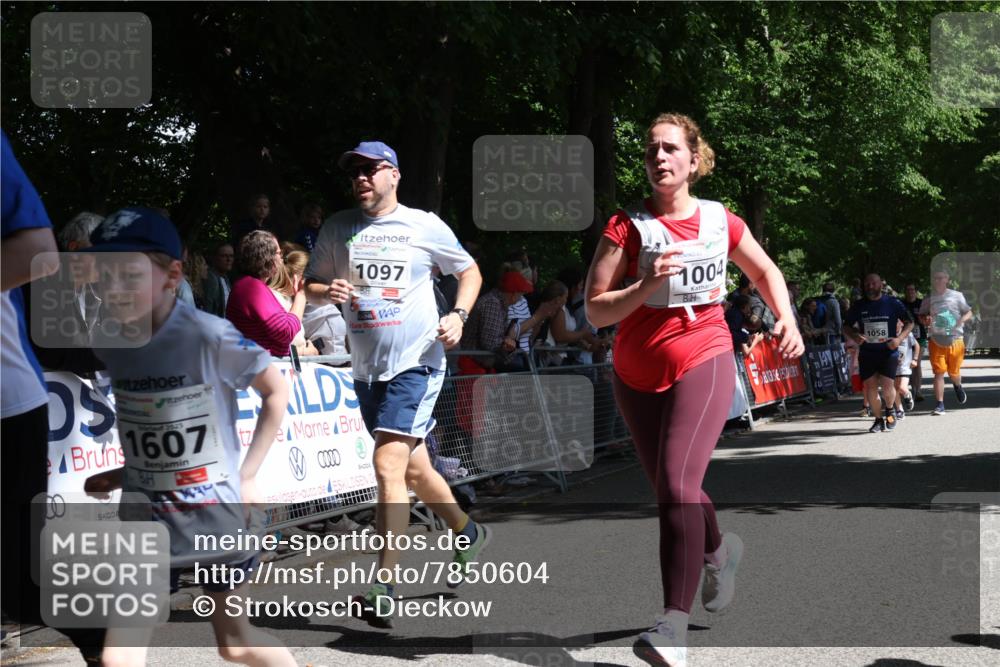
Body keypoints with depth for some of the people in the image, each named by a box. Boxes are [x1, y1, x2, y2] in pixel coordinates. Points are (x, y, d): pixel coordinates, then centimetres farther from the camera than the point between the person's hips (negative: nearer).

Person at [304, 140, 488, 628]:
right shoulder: (338, 228, 7)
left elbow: (469, 271, 10)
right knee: (413, 469, 17)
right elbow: (310, 286, 12)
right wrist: (329, 291, -12)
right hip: (367, 366, 5)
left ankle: (384, 591, -17)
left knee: (389, 465, -18)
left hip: (416, 362, -5)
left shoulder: (425, 225, -1)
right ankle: (467, 533, 43)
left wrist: (458, 315, -7)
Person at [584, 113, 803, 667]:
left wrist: (786, 318, 3)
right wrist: (647, 285, -24)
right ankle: (718, 550, 49)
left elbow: (765, 272, 20)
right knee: (669, 490, 16)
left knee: (677, 484, -21)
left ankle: (674, 622, -24)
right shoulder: (627, 226, -5)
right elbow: (595, 310, -9)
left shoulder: (721, 221, 1)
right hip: (637, 374, 2)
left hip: (703, 362, -2)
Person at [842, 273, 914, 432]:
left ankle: (889, 410, 15)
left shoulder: (893, 303, 2)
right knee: (870, 386, -3)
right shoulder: (858, 306, 7)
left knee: (887, 385, -15)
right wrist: (855, 336, -8)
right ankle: (878, 420, 14)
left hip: (889, 352, -2)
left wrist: (900, 338, -12)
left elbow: (909, 323, 5)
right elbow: (846, 326, 14)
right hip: (866, 353, 2)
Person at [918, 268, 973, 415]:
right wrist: (926, 320, -8)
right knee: (938, 373, -7)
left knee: (954, 373, 8)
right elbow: (921, 316, 16)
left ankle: (958, 387, 44)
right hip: (936, 341, 1)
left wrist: (961, 320, -15)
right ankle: (939, 405, -5)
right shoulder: (928, 299, 6)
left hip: (955, 339, 0)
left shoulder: (957, 296, 2)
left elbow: (969, 313, 6)